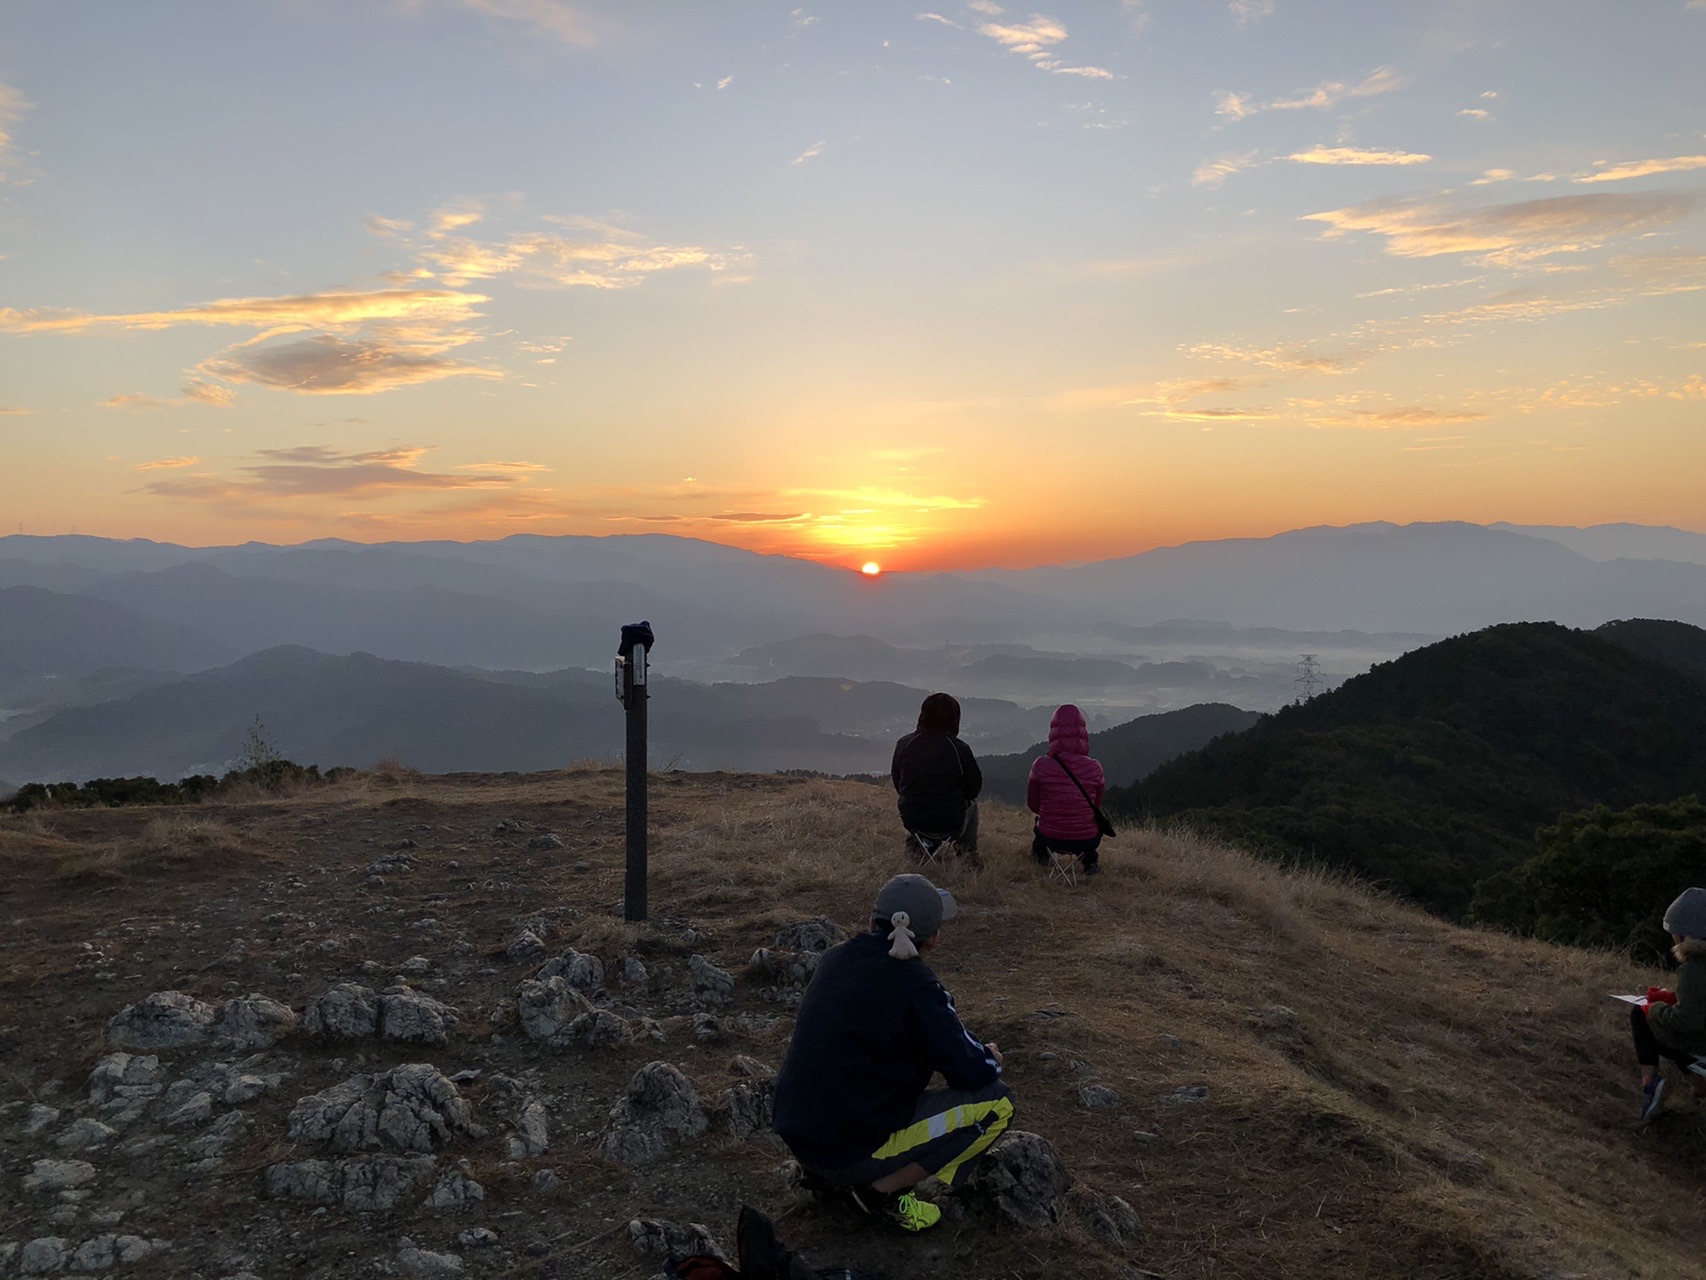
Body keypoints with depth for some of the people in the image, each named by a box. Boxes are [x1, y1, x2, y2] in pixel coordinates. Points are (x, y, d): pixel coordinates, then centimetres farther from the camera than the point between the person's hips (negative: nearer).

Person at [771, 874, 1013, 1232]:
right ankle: (884, 1189, -2)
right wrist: (992, 1058, 11)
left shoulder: (836, 959, 4)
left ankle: (829, 1175, 18)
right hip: (854, 1149, -8)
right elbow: (975, 1072, -14)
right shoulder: (914, 984, -18)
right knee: (997, 1102, -1)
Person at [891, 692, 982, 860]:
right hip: (950, 826, -3)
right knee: (971, 804, 30)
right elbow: (974, 787, -4)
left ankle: (915, 841, 27)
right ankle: (969, 854, 30)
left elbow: (897, 783, 4)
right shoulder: (960, 750, -18)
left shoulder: (904, 744, -10)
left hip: (911, 822, 3)